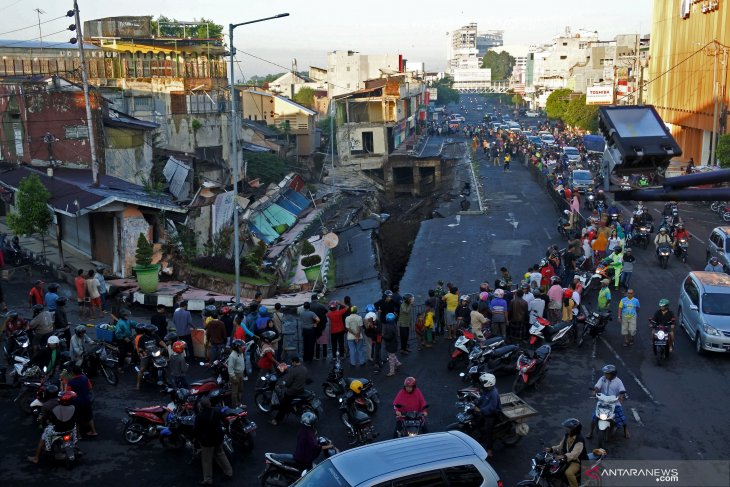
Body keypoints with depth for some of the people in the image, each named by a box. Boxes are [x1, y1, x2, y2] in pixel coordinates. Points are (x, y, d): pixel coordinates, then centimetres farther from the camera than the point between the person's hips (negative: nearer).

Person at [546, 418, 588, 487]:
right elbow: (561, 446, 10)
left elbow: (574, 454, -38)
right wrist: (551, 449, -7)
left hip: (578, 461, -9)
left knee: (568, 472, -33)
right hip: (567, 459, 9)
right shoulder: (566, 436, 1)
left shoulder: (579, 440, -26)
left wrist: (564, 456, -55)